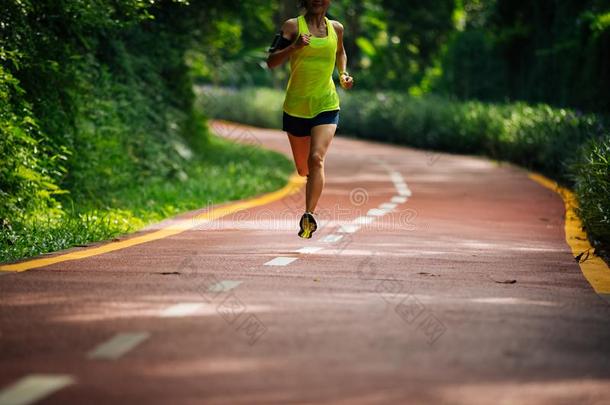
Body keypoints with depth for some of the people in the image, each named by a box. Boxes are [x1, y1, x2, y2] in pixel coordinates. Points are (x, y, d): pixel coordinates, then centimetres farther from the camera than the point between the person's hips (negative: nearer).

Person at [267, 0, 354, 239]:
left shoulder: (336, 28, 6)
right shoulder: (293, 26, -4)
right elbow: (271, 62, -9)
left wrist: (343, 73, 10)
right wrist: (294, 47, -24)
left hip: (327, 105, 0)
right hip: (296, 106, 0)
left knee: (316, 159, -21)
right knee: (302, 169, 10)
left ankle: (309, 216, -21)